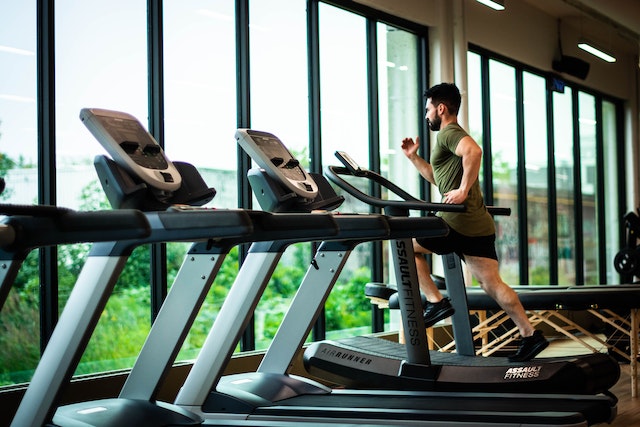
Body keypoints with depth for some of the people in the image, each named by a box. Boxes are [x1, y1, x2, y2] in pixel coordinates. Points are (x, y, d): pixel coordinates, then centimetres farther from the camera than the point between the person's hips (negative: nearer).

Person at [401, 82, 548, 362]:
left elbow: (474, 150, -29)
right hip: (478, 225, 10)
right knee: (491, 284, 7)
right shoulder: (452, 135, 26)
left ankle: (436, 302, 3)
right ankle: (530, 335, 4)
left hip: (460, 223, -10)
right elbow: (438, 178, 37)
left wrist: (463, 190, -26)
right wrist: (413, 157, 30)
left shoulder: (448, 133, -6)